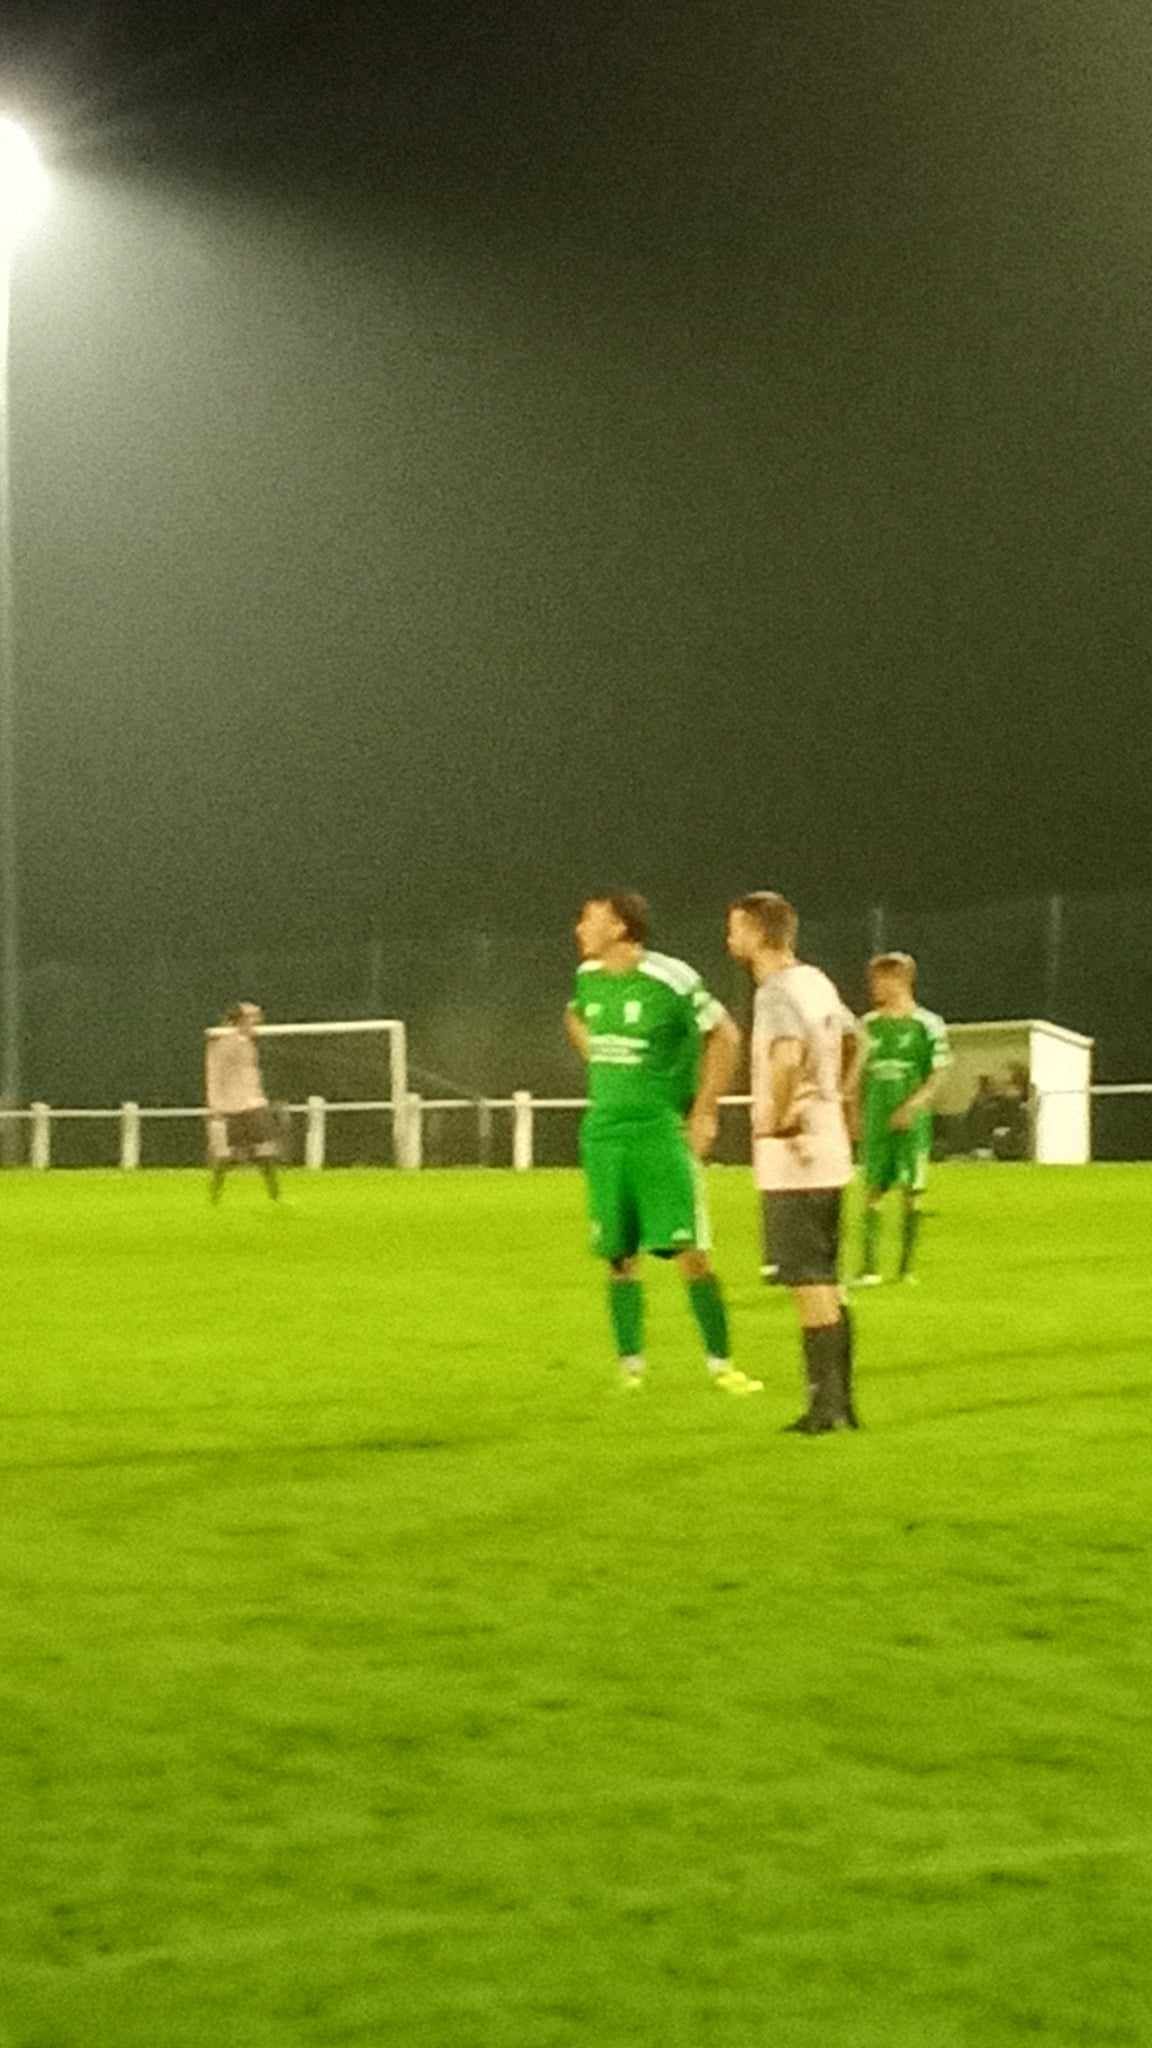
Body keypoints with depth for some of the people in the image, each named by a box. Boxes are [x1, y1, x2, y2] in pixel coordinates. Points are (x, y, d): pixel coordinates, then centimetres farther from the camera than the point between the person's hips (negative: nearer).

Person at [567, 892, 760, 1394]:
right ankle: (630, 1366, 14)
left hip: (660, 1129, -5)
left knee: (689, 1252, -6)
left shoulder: (670, 979, -13)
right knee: (619, 1256, 6)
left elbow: (724, 1036, -4)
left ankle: (721, 1365, 1)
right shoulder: (588, 977, 5)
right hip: (603, 1130, 5)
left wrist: (703, 1111, -5)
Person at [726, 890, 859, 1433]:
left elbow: (788, 1055, -37)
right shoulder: (817, 983, 12)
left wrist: (774, 1119, -23)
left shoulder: (777, 994, -17)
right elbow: (852, 1040, 31)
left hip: (792, 1162, -9)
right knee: (825, 1283, 14)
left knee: (809, 1284, -5)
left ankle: (826, 1403, -3)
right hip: (830, 1152, 9)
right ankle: (839, 1402, 18)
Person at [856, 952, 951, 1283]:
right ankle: (869, 1266, 0)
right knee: (873, 1190, 0)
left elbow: (937, 1076, -5)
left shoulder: (927, 1025, -3)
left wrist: (913, 1105, -16)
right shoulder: (870, 1025, 9)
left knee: (911, 1191, 1)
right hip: (876, 1119, 3)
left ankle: (907, 1266, 9)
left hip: (912, 1120, -3)